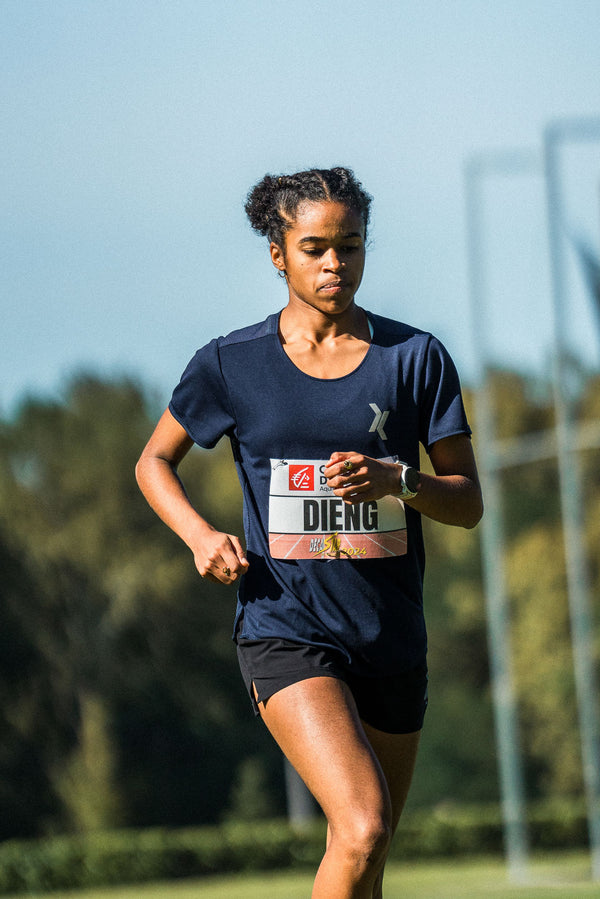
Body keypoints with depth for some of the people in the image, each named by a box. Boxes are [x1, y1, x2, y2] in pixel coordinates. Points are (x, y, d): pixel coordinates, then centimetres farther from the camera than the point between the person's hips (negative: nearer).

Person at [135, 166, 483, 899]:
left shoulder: (416, 358, 2)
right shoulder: (232, 364, 0)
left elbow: (468, 502, 3)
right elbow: (154, 461, 15)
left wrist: (395, 480, -18)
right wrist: (200, 535, -4)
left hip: (392, 638, 3)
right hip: (285, 629, -3)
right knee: (362, 828, -24)